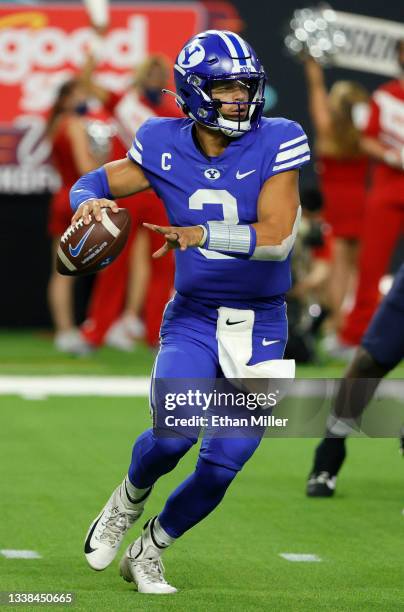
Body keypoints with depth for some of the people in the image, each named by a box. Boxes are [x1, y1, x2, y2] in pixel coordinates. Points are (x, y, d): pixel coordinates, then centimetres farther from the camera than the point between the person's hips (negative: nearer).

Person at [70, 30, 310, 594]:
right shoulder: (165, 149, -4)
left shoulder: (277, 145, -11)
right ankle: (128, 499, 13)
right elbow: (93, 182, 8)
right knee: (174, 435, -22)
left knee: (225, 462, -4)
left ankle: (148, 551, 21)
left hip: (260, 327, 0)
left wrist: (200, 235, -31)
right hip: (192, 319, 0)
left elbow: (276, 236, -21)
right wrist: (88, 204, -16)